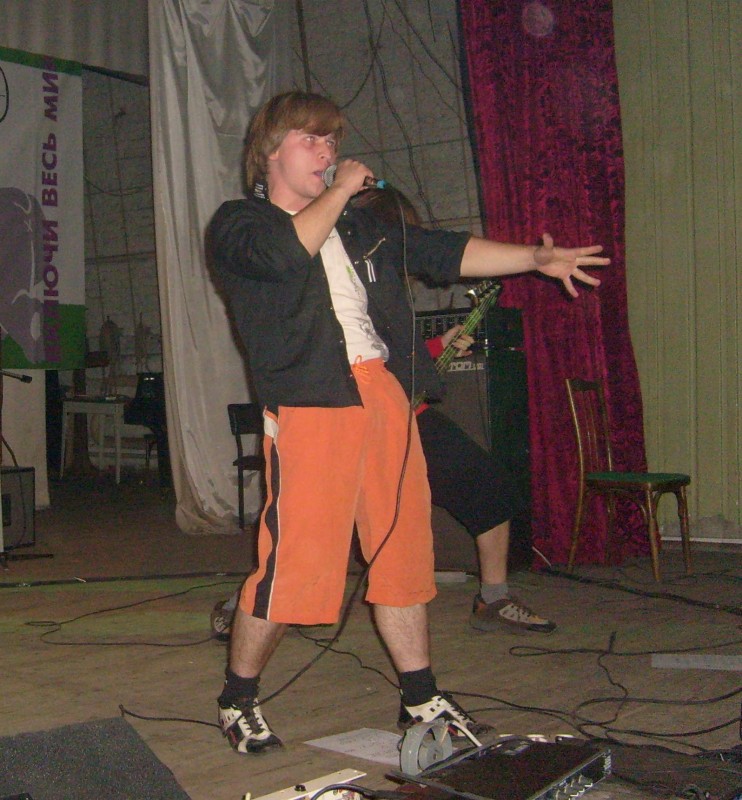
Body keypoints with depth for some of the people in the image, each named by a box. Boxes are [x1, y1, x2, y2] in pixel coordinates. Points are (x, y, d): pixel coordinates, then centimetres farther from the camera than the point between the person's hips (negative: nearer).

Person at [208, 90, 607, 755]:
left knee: (404, 548, 9)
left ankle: (421, 700, 22)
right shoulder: (237, 225, 5)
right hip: (309, 406, -6)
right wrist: (339, 190, -5)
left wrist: (535, 258, 14)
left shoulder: (357, 224, 24)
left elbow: (441, 252, 20)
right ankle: (238, 700, 14)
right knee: (293, 563, -7)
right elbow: (285, 252, -18)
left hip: (383, 394, 7)